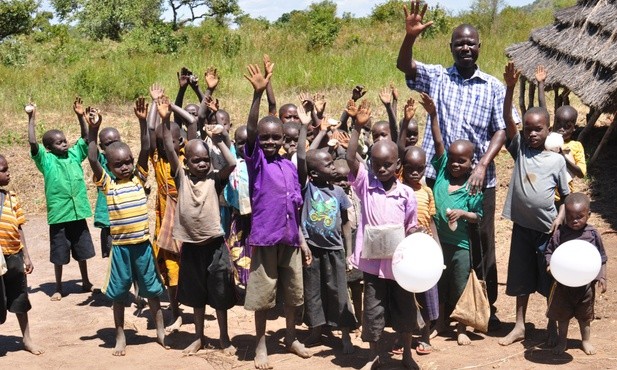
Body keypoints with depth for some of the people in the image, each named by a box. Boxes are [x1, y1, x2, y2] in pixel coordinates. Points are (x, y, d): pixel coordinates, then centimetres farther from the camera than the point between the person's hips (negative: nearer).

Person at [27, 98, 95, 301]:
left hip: (78, 212, 3)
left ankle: (86, 282, 33)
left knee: (82, 251, 16)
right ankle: (58, 288, 23)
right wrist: (32, 119, -24)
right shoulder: (46, 160, -7)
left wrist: (80, 117, -11)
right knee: (59, 254, 8)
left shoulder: (74, 155, 5)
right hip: (59, 215, -3)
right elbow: (33, 143, -21)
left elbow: (86, 138, 1)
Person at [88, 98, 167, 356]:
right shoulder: (107, 185, -3)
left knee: (152, 289, 12)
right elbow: (92, 161, -15)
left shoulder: (138, 179, 2)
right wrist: (93, 131, -24)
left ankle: (160, 330, 27)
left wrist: (142, 122, -16)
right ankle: (120, 336, 24)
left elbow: (145, 150, -7)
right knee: (119, 293, 10)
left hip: (143, 244, 1)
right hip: (120, 246, -1)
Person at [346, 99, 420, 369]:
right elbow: (350, 159, -16)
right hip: (372, 261, 0)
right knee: (373, 310, 10)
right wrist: (357, 127, -22)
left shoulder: (406, 193, -3)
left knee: (405, 310, 15)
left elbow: (411, 229, 3)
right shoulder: (365, 185, -3)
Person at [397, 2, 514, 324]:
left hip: (478, 179, 0)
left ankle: (488, 307, 22)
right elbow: (404, 65, -10)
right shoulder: (436, 77, 6)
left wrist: (482, 166, -14)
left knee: (482, 244, 6)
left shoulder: (493, 87, 6)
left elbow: (501, 131, 0)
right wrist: (410, 36, -29)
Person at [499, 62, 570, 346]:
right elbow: (507, 120, -13)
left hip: (547, 228, -2)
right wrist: (510, 88, -24)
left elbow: (566, 195, 2)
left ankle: (552, 326, 26)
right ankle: (519, 327, 25)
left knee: (550, 279, 8)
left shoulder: (557, 159, -3)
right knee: (521, 278, 13)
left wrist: (560, 218, -14)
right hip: (522, 226, 2)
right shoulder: (519, 148, 0)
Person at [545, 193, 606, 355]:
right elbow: (549, 252, -4)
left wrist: (602, 277, -2)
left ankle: (586, 340, 36)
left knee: (585, 314, 18)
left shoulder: (593, 234, -7)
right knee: (562, 314, 13)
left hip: (586, 282, 1)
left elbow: (601, 258, 2)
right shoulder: (560, 233, -11)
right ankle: (562, 341, 29)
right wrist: (550, 265, -23)